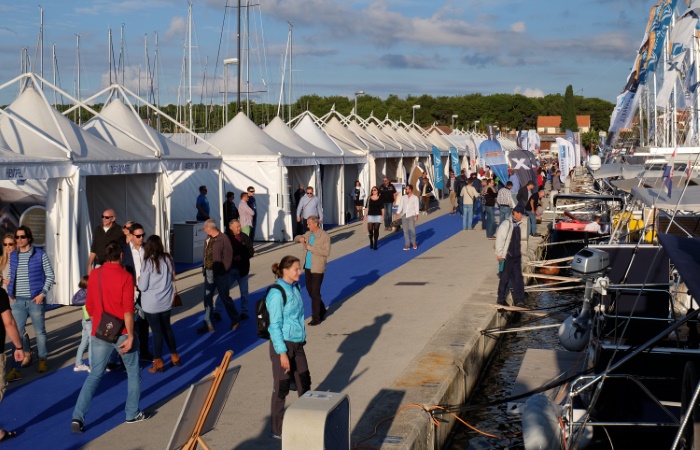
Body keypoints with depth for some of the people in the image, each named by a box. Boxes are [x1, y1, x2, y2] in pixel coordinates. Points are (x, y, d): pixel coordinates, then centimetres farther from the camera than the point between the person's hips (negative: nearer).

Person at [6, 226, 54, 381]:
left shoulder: (40, 254, -4)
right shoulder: (13, 256, 8)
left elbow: (50, 275, -2)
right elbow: (11, 277, 16)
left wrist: (43, 294, -10)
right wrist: (9, 294, 3)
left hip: (35, 300, -3)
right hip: (17, 301, 3)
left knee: (40, 332, 9)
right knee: (17, 333, 0)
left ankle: (43, 360, 29)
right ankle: (16, 369, 0)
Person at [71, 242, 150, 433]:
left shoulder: (94, 276, 2)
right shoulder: (125, 276, -12)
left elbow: (89, 307, 9)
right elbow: (128, 310, -17)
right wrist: (130, 336, -14)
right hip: (122, 333, -4)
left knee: (95, 374, 11)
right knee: (133, 372, 15)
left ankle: (78, 416, 0)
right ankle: (133, 414, 23)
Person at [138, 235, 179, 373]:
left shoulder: (148, 262, -17)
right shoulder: (168, 259, -3)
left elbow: (142, 287, -13)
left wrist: (139, 280, 6)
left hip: (152, 303, -5)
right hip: (166, 301, 5)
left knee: (157, 331, 3)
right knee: (167, 327, 19)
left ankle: (158, 363, 12)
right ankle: (175, 356, 28)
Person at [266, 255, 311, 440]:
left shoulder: (295, 288, 6)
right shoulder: (277, 293, -18)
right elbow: (275, 325, -18)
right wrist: (282, 352, -18)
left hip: (297, 343, 8)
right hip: (282, 344, -8)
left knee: (304, 382, 17)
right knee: (282, 387, 3)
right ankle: (277, 430, 17)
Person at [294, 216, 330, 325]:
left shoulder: (325, 236, -12)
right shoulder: (308, 234, 9)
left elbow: (326, 252, -20)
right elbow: (296, 239, 24)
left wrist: (312, 248, -22)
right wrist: (300, 238, -1)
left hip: (317, 269, -8)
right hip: (308, 267, 8)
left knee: (315, 293, -5)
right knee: (309, 290, 17)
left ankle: (316, 318, 3)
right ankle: (322, 310, 36)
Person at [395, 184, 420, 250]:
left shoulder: (415, 198, 2)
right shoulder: (403, 197, 11)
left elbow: (416, 207, -3)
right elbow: (400, 206, 9)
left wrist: (416, 216, -12)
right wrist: (397, 214, -1)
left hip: (411, 215, -3)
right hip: (404, 215, 3)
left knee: (412, 229, -13)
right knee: (405, 231, 1)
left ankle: (414, 243, 10)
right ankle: (407, 245, 6)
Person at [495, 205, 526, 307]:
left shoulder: (518, 225, 11)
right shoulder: (506, 224, -11)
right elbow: (499, 238, -12)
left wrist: (519, 252, 15)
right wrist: (499, 253, -14)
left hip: (517, 256, 6)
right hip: (507, 256, -6)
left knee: (518, 277, 1)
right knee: (505, 278, 1)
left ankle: (518, 300, 3)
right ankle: (501, 299, 13)